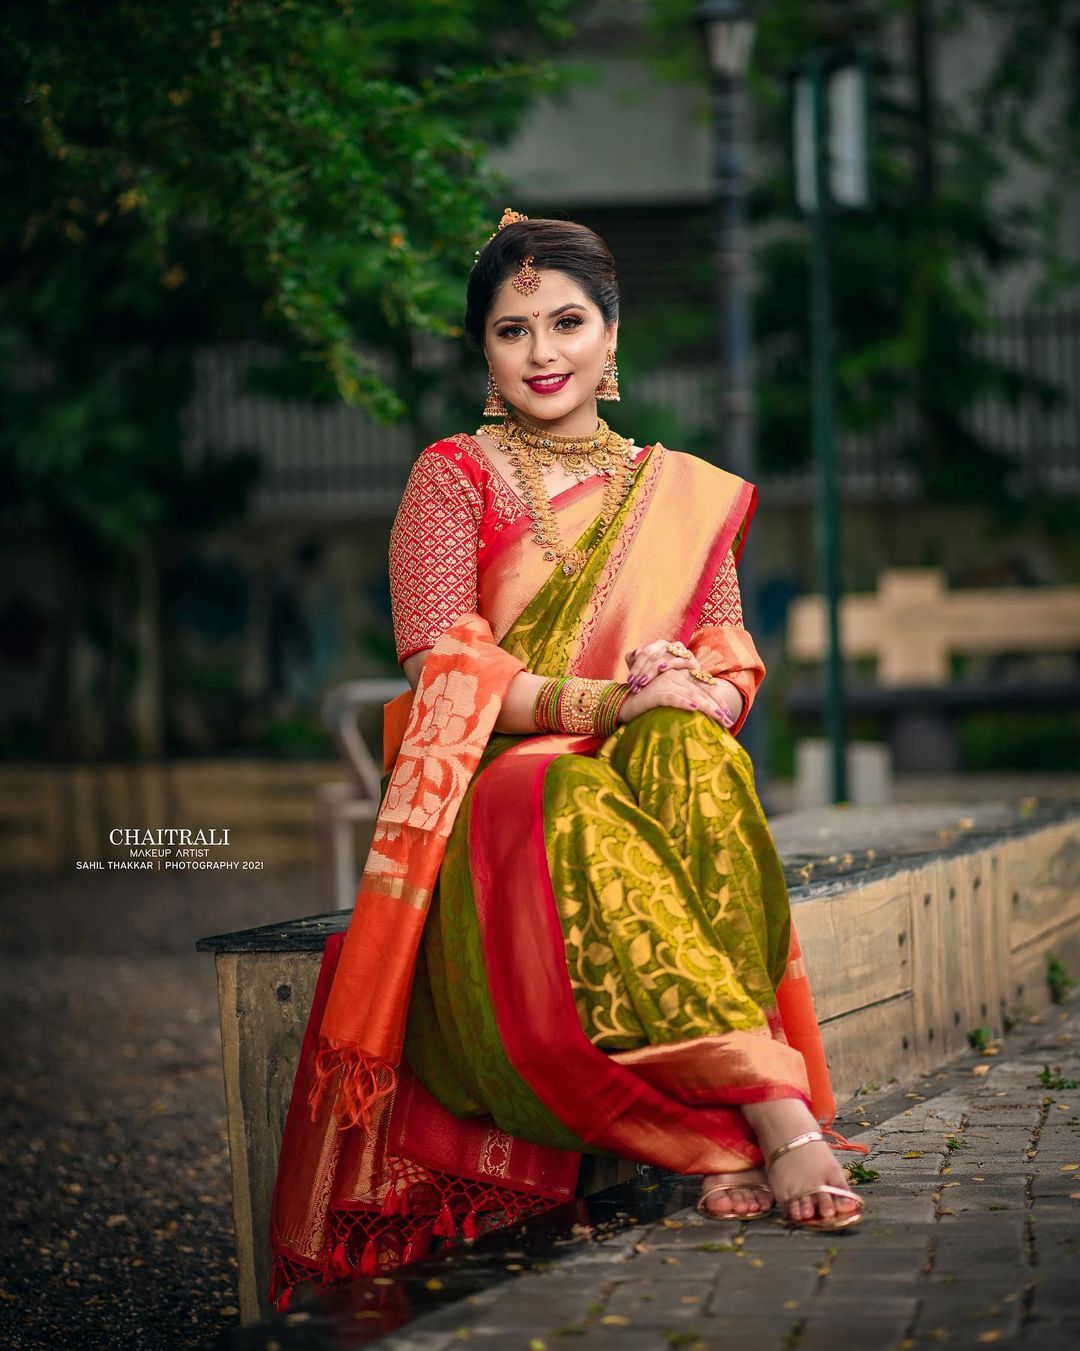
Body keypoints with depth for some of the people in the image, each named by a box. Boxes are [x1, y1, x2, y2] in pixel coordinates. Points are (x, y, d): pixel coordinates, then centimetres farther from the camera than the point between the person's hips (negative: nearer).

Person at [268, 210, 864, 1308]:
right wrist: (608, 698, -21)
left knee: (686, 753, -35)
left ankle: (729, 1139, -45)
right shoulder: (455, 476, 7)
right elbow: (441, 669, -6)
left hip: (654, 772, 3)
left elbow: (729, 663, 10)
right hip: (495, 789, -2)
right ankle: (777, 1116, -47)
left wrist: (696, 700, -17)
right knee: (578, 814, -39)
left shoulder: (685, 494, 18)